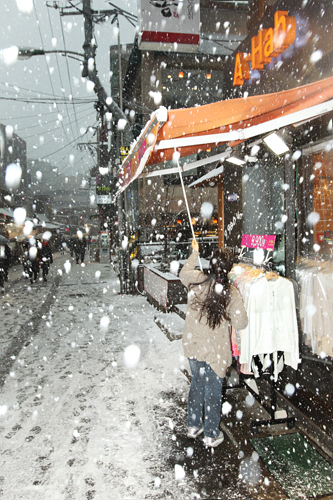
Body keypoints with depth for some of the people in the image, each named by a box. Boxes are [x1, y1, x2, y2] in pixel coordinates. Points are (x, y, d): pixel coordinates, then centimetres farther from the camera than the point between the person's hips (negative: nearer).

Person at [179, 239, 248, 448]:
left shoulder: (196, 281, -11)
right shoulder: (231, 293, -19)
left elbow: (183, 273, 12)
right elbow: (241, 323, -16)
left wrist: (194, 253, 24)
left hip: (193, 346, 4)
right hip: (214, 351, -4)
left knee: (197, 384, 24)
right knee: (213, 391, 14)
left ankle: (193, 426, 40)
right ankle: (211, 435, 31)